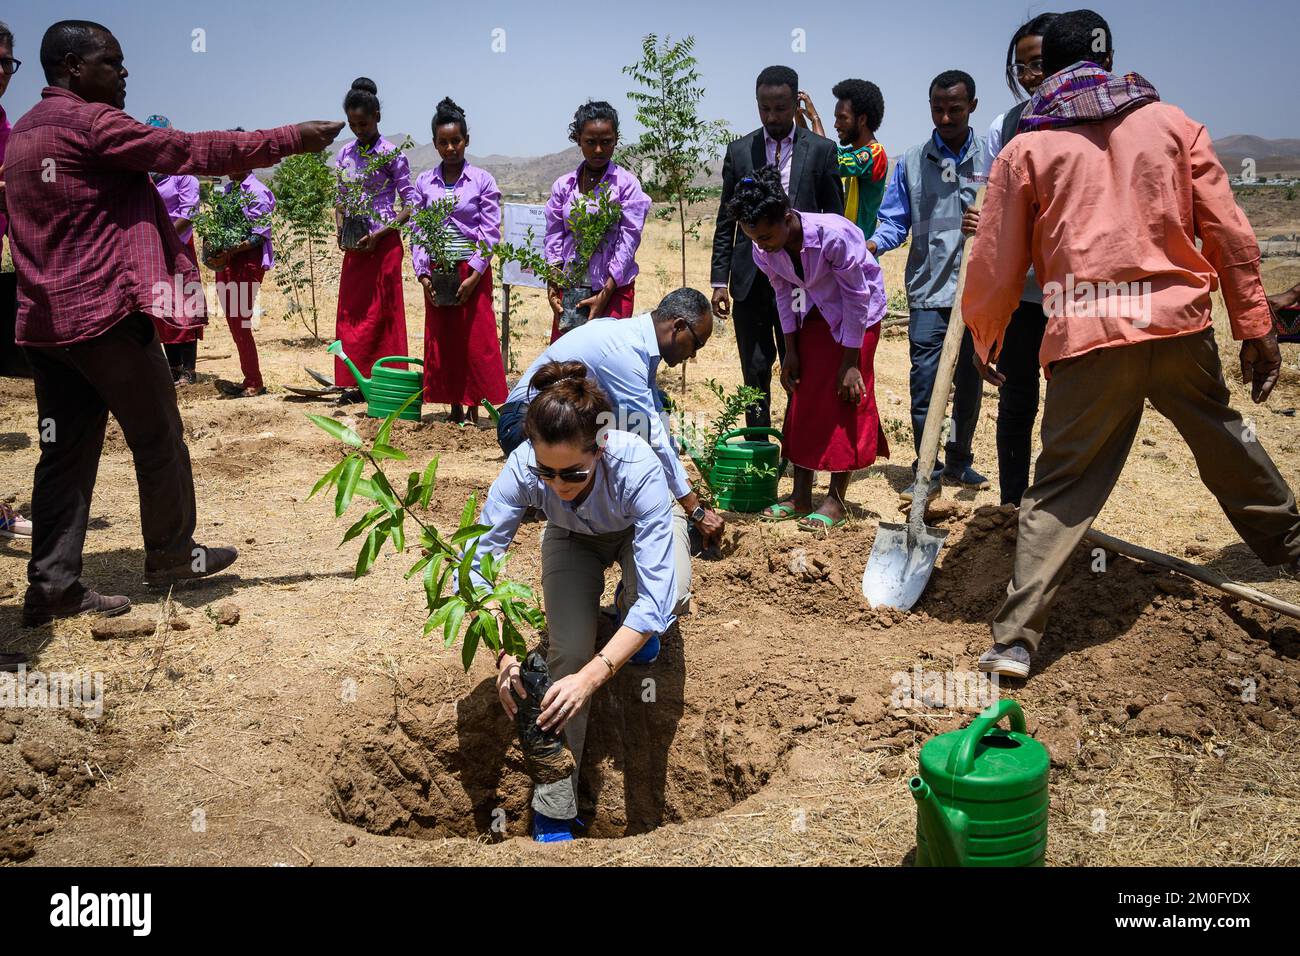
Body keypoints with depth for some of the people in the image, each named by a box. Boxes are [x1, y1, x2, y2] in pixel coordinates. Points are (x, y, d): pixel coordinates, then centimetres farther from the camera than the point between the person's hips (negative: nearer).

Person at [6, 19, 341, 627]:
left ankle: (53, 586, 7)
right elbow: (188, 151, -13)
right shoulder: (91, 122, -12)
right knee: (158, 438, 8)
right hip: (105, 312, -8)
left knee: (67, 450, 8)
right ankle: (171, 555, 22)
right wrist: (289, 139, -8)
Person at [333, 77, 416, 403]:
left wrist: (378, 235, -16)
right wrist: (340, 231, -1)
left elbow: (410, 205, -8)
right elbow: (341, 201, 18)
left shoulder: (391, 155, -6)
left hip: (383, 244, -6)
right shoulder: (345, 155, 10)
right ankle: (357, 382, 12)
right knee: (350, 312, 5)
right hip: (355, 246, 6)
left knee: (382, 313, -3)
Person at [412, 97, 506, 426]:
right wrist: (422, 274, -4)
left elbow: (491, 233, -4)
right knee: (441, 341, 5)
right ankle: (454, 411, 14)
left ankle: (473, 411, 5)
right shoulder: (424, 182, 7)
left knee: (476, 341, -3)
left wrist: (473, 276, -12)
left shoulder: (482, 180, -1)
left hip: (473, 271, -3)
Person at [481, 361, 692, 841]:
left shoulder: (637, 468, -43)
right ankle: (553, 811, -3)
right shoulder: (523, 468, -36)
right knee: (568, 649, -19)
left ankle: (628, 614, 5)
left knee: (670, 592, -35)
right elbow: (475, 562, -30)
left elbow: (658, 594, -46)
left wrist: (592, 677, -53)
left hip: (638, 530, -1)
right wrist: (503, 654, -43)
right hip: (573, 539, 2)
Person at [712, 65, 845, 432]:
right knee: (755, 373, 7)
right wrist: (719, 281, 3)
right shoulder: (739, 151, 8)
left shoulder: (821, 150, 3)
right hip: (751, 279, 2)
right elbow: (726, 222, 9)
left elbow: (835, 220, 5)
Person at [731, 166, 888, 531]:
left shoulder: (834, 235, -34)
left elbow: (857, 296, -24)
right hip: (817, 313, 6)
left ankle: (837, 500, 2)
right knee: (804, 398, 5)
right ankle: (801, 495, 13)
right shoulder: (764, 249, -17)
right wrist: (791, 352, 3)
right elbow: (785, 295, 0)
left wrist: (851, 362, -19)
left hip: (857, 315, -6)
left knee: (845, 400, -7)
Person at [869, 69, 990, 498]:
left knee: (970, 382, 11)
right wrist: (873, 243, -16)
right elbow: (895, 221, 3)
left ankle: (959, 461, 27)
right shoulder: (911, 162, 5)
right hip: (928, 291, -1)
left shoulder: (992, 158, 5)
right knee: (924, 383, -4)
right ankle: (927, 470, 7)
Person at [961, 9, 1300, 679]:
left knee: (1062, 489, 2)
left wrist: (985, 343, 20)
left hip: (1086, 337, -2)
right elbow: (1229, 234, 8)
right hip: (1180, 323, 2)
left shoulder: (1027, 149, 6)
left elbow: (996, 265, 5)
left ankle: (1014, 640, -3)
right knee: (1227, 447, 24)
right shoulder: (1172, 124, 11)